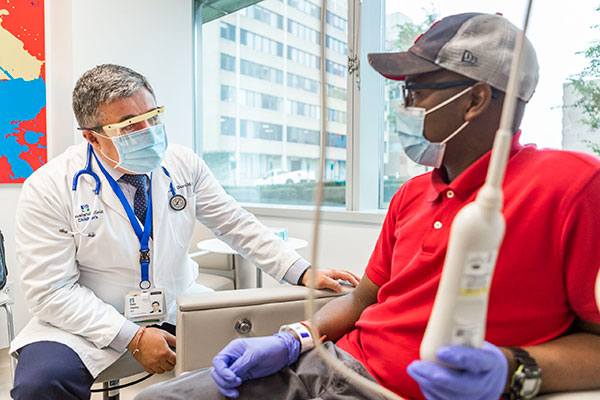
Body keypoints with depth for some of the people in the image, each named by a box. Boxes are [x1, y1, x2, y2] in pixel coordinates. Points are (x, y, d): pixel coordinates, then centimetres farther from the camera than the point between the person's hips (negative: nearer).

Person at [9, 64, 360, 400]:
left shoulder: (184, 165, -5)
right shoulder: (49, 188, -13)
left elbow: (238, 226, -3)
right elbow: (52, 291, -13)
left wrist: (304, 274, -13)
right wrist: (132, 338, -22)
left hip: (178, 308, 3)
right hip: (88, 321, -2)